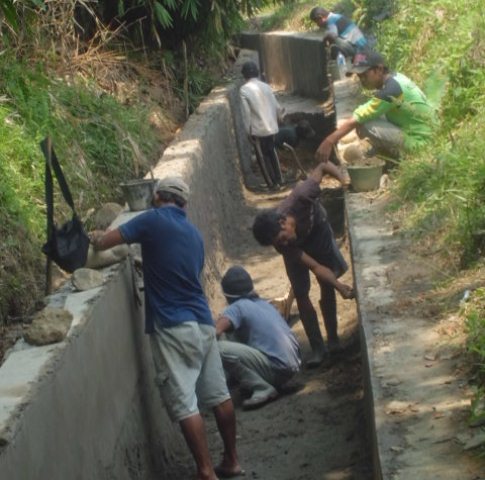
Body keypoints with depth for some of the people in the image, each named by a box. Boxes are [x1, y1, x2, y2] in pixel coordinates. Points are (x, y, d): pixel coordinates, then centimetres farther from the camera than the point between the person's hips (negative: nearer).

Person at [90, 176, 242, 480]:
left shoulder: (153, 220, -5)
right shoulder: (193, 233, 16)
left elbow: (103, 243, -3)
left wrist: (97, 238, 20)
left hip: (173, 327, -7)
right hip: (203, 322, 7)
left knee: (183, 403, -6)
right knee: (218, 395, 14)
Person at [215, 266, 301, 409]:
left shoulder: (237, 307, -6)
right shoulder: (263, 303, 20)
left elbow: (214, 332, -20)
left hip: (277, 367, -9)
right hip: (293, 364, 9)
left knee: (219, 348, -18)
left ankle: (262, 388, -15)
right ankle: (267, 383, 12)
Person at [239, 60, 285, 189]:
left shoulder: (244, 90, -12)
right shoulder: (265, 86, 2)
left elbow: (246, 112, -13)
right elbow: (276, 105, 6)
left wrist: (248, 130, -6)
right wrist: (280, 117, 25)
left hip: (258, 129, -5)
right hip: (271, 126, 5)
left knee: (263, 156, 8)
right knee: (272, 152, 21)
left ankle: (272, 183, 12)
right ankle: (279, 179, 26)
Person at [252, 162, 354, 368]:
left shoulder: (301, 197, -45)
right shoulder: (283, 243, -39)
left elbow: (322, 167, -29)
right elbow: (316, 267, -34)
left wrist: (343, 179, -41)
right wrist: (341, 287, -39)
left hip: (318, 231, 1)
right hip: (297, 248, -1)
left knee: (327, 288, 1)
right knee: (301, 294, -9)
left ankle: (333, 338, 17)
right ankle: (317, 347, 1)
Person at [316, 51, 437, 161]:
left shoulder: (391, 90, -26)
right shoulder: (394, 78, 4)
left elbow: (356, 120, -27)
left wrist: (329, 141, -25)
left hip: (415, 138, -10)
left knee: (363, 124, -22)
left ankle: (392, 154, -2)